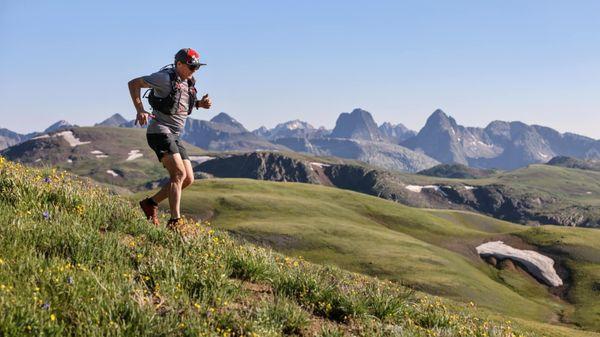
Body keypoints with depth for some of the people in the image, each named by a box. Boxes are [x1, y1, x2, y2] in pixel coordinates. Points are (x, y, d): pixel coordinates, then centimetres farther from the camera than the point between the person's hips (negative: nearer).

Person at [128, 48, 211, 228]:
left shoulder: (189, 83, 11)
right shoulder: (165, 78, -12)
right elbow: (133, 83, -7)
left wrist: (201, 103, 6)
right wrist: (140, 110, -17)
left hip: (175, 136, 9)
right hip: (160, 131, -9)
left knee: (188, 179, 3)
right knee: (179, 173, -21)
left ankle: (151, 203, 16)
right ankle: (174, 221, -24)